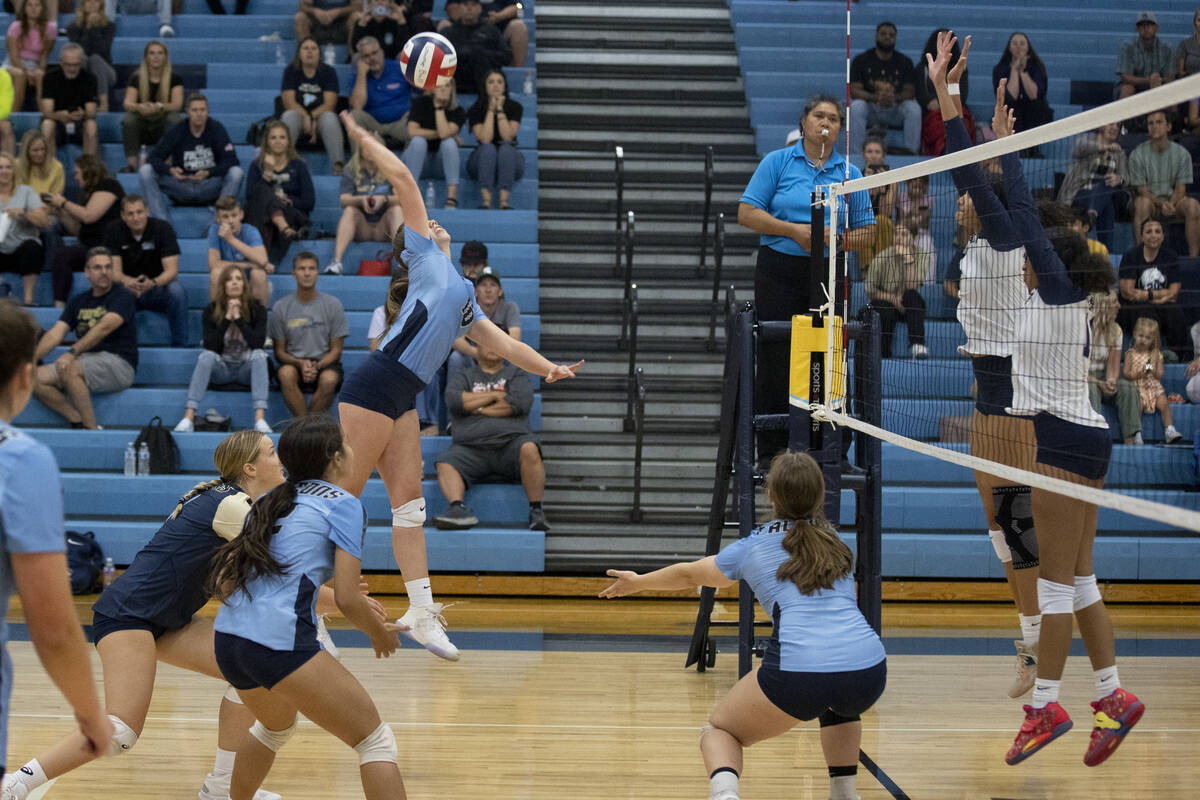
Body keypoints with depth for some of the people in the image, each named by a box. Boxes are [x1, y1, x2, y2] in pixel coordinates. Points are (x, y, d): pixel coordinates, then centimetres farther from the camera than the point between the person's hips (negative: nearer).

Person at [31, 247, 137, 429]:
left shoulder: (122, 296, -2)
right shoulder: (78, 301, 18)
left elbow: (104, 327, -18)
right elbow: (55, 334, 9)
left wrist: (73, 352, -27)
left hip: (118, 363, -7)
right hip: (85, 363, 7)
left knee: (67, 369, -33)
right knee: (36, 377, -14)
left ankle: (91, 427, -26)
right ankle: (78, 422, -16)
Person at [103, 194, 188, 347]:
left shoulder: (163, 228, -11)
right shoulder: (113, 230, -7)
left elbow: (171, 270, -19)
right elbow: (114, 270, -12)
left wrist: (152, 283, -41)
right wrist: (125, 280, -38)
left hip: (157, 289, -1)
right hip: (127, 289, 1)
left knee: (176, 290, -34)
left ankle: (179, 347, -24)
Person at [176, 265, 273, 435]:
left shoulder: (256, 309, -6)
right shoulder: (211, 311, -6)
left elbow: (258, 343, -20)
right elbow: (211, 346, -18)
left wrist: (238, 318, -23)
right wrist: (227, 319, -23)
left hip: (247, 368, 0)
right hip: (221, 368, 0)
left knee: (259, 354, -32)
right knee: (206, 356, -30)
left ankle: (260, 419, -45)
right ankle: (189, 417, -40)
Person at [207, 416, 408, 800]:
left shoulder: (273, 500, 21)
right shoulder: (344, 504, 0)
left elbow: (224, 583, 21)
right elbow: (347, 599, -6)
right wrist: (380, 634, 14)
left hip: (227, 638, 8)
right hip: (280, 643, -8)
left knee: (275, 726, 37)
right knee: (376, 740, -1)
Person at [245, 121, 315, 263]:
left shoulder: (299, 166, 16)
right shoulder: (257, 165, 17)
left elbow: (309, 201, 7)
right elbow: (250, 195, -1)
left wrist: (288, 200, -7)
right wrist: (267, 173, -11)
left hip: (293, 216, 0)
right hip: (260, 216, 0)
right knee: (265, 192, -33)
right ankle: (284, 228, -60)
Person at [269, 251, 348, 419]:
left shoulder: (333, 304, 3)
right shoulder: (281, 307, 4)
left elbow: (336, 350, 3)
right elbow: (279, 351, 6)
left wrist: (317, 366, -16)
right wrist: (300, 363, -15)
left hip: (325, 363, 0)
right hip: (293, 362, 1)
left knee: (329, 379, -35)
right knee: (286, 373, -34)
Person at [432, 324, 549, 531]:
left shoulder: (516, 374, 22)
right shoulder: (463, 376, 24)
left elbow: (521, 403, 0)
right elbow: (454, 401, 1)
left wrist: (477, 408, 4)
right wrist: (495, 394, 4)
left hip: (511, 443, -1)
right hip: (471, 448, 1)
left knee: (529, 449, -34)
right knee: (445, 464, -28)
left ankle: (536, 512, -30)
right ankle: (459, 509, -47)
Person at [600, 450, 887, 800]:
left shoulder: (752, 547, 16)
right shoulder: (837, 541, 24)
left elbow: (689, 574, 34)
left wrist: (637, 582, 52)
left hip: (798, 671, -4)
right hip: (869, 669, 4)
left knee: (719, 730, 18)